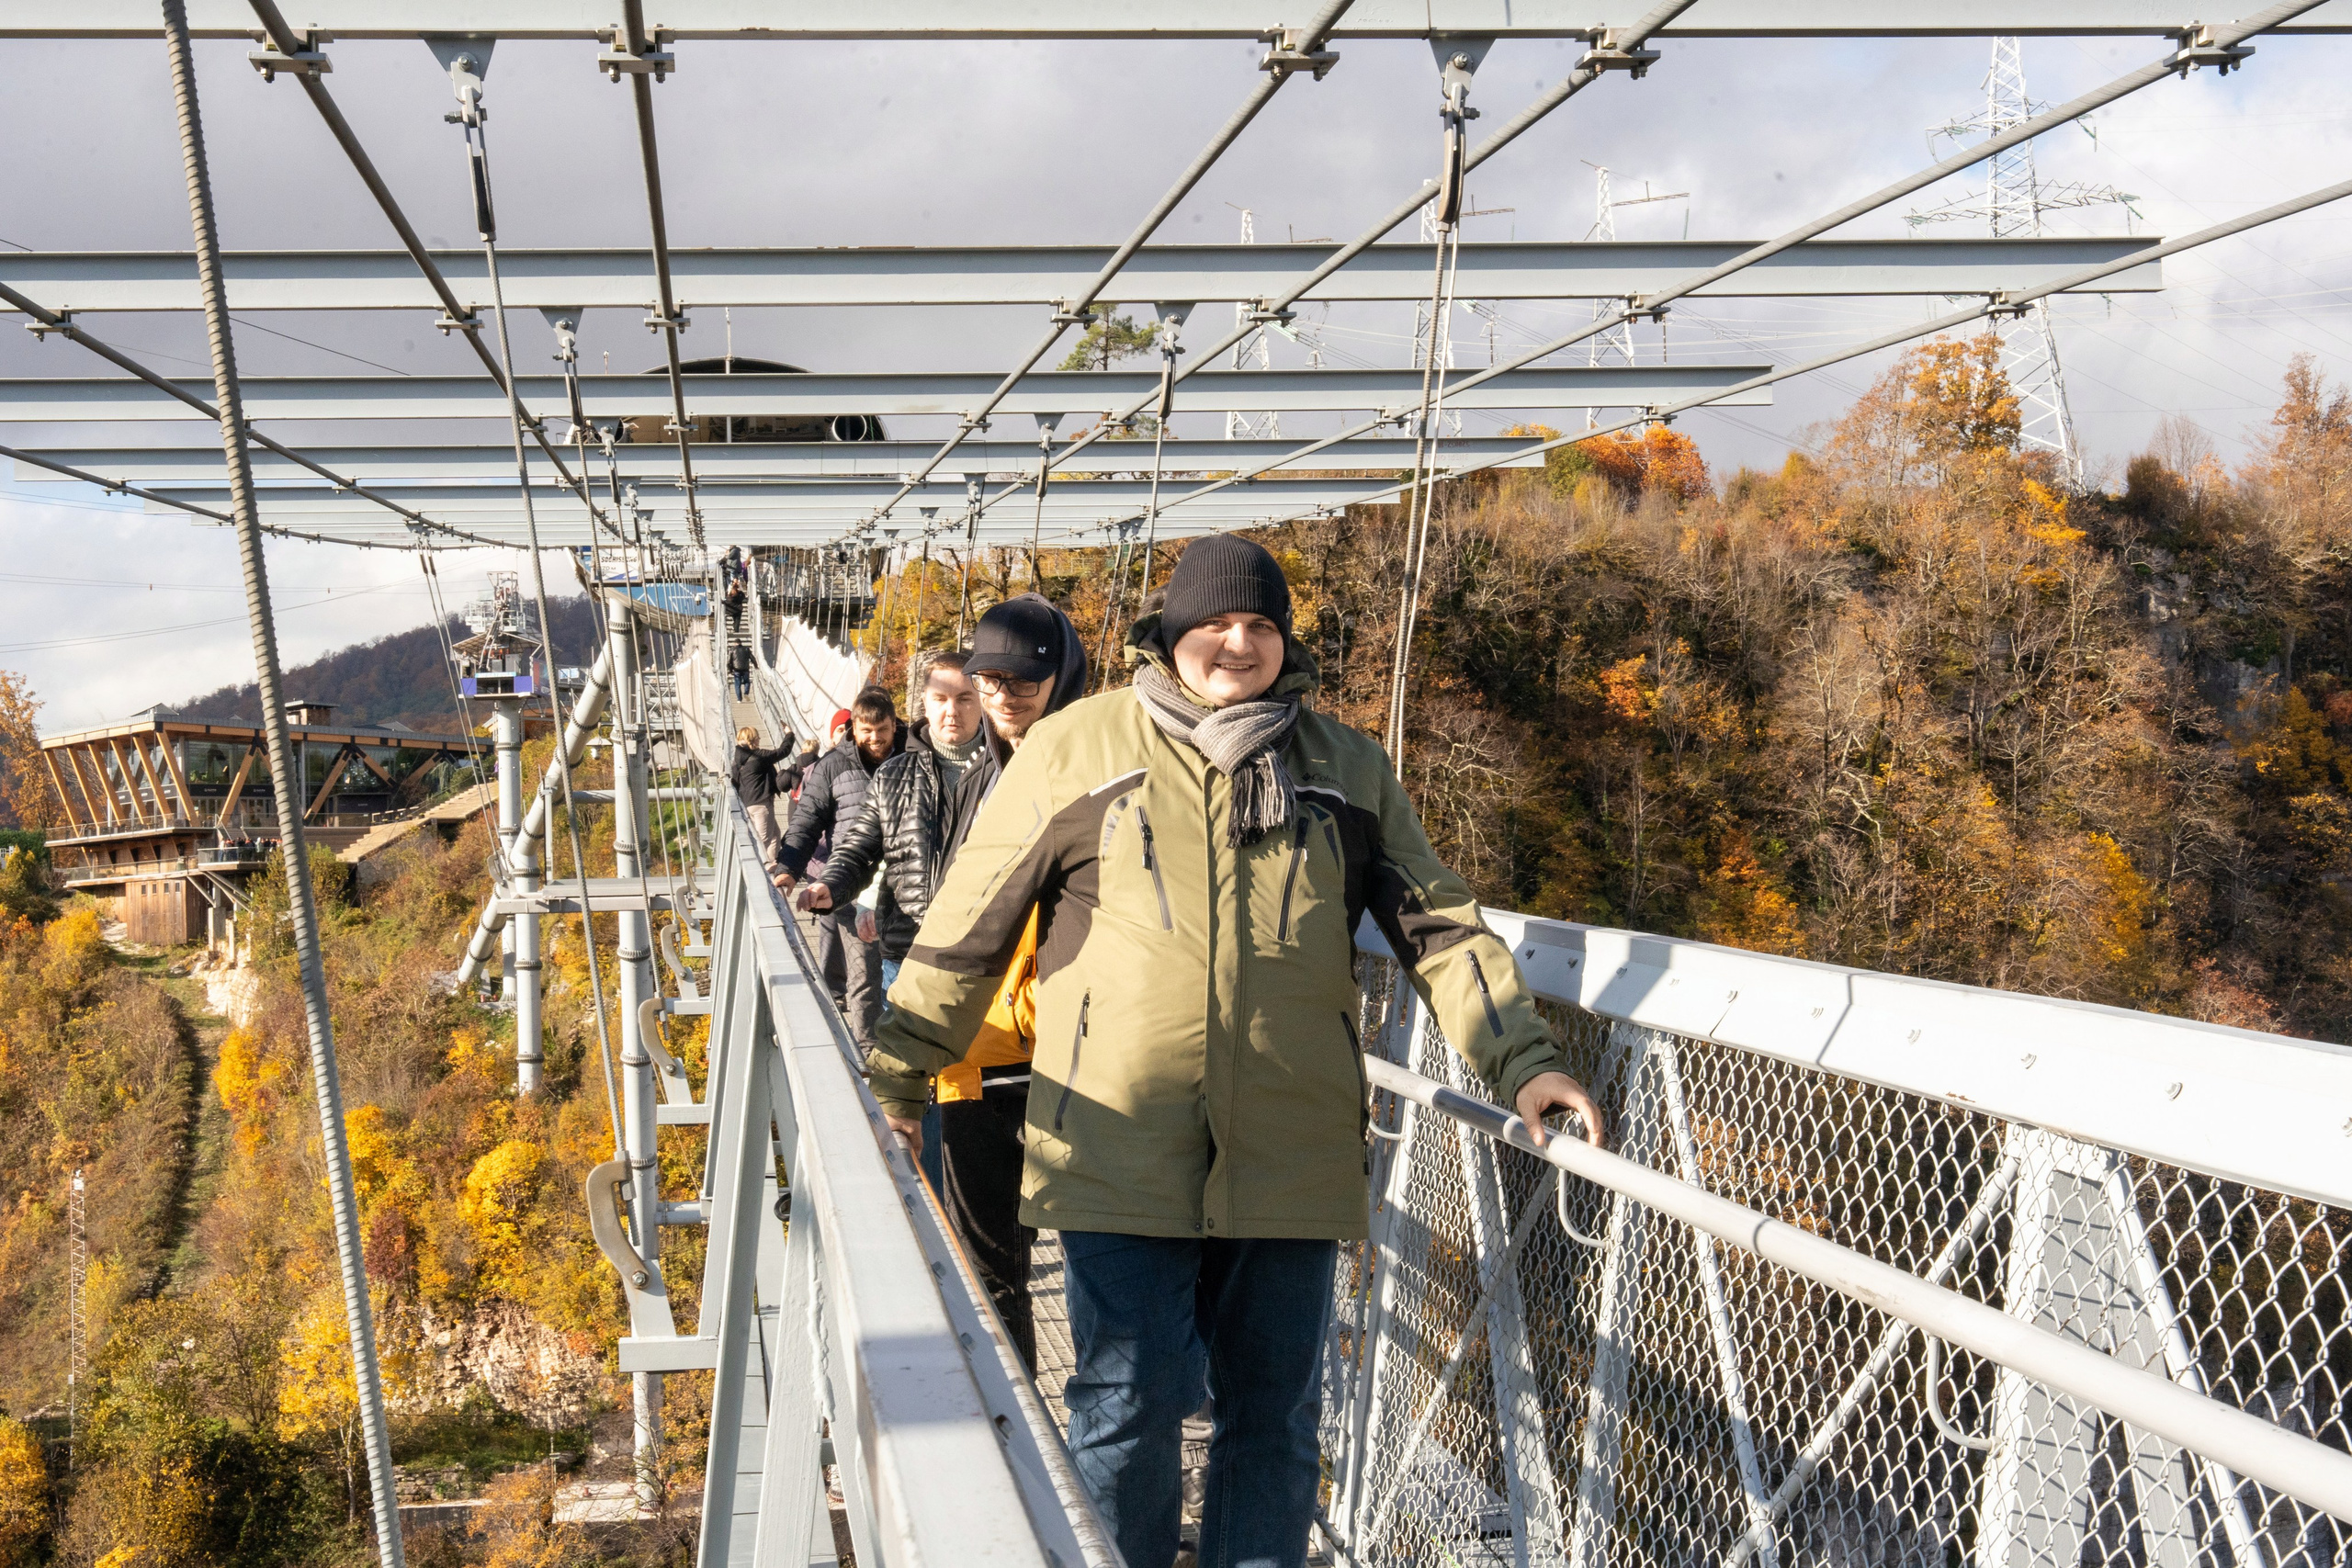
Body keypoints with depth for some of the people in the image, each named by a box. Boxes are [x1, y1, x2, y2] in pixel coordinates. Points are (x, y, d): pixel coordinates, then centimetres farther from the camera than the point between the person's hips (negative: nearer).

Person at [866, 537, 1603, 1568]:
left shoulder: (1347, 768, 11)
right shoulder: (1078, 746, 4)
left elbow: (1435, 923, 10)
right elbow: (967, 929, 8)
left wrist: (1520, 1060, -2)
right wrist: (895, 1083, 10)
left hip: (1287, 1160, 3)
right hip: (1120, 1153, -2)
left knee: (1271, 1414, 10)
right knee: (1130, 1408, -2)